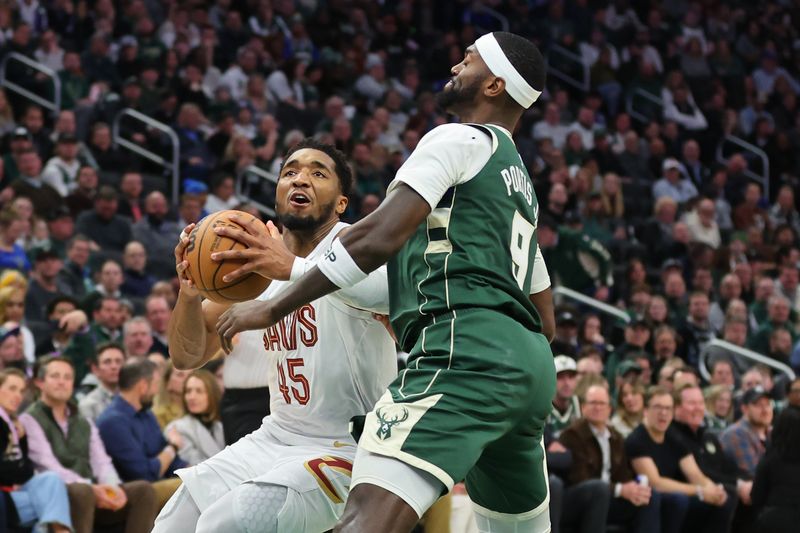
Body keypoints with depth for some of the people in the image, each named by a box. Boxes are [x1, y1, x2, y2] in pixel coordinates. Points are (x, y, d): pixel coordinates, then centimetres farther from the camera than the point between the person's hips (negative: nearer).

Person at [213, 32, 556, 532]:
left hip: (468, 350, -10)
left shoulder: (460, 139, 3)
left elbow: (381, 236, -10)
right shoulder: (521, 181, 30)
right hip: (531, 362, 10)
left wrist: (273, 308, -4)